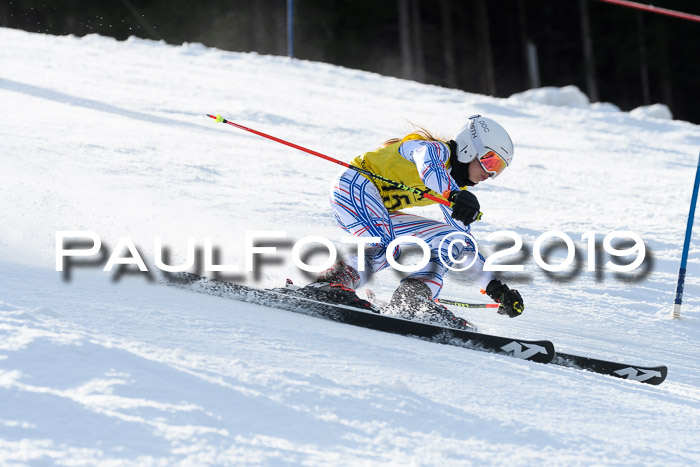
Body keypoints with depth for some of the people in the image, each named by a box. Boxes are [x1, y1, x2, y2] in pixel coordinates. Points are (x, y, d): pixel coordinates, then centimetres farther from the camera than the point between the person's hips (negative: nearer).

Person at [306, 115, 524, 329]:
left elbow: (466, 247, 21)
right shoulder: (437, 149, -9)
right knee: (384, 246, -35)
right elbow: (427, 163, -36)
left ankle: (412, 297, -20)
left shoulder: (458, 188, 17)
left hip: (380, 213, 10)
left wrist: (496, 288, 12)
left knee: (450, 238, 0)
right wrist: (454, 195, -55)